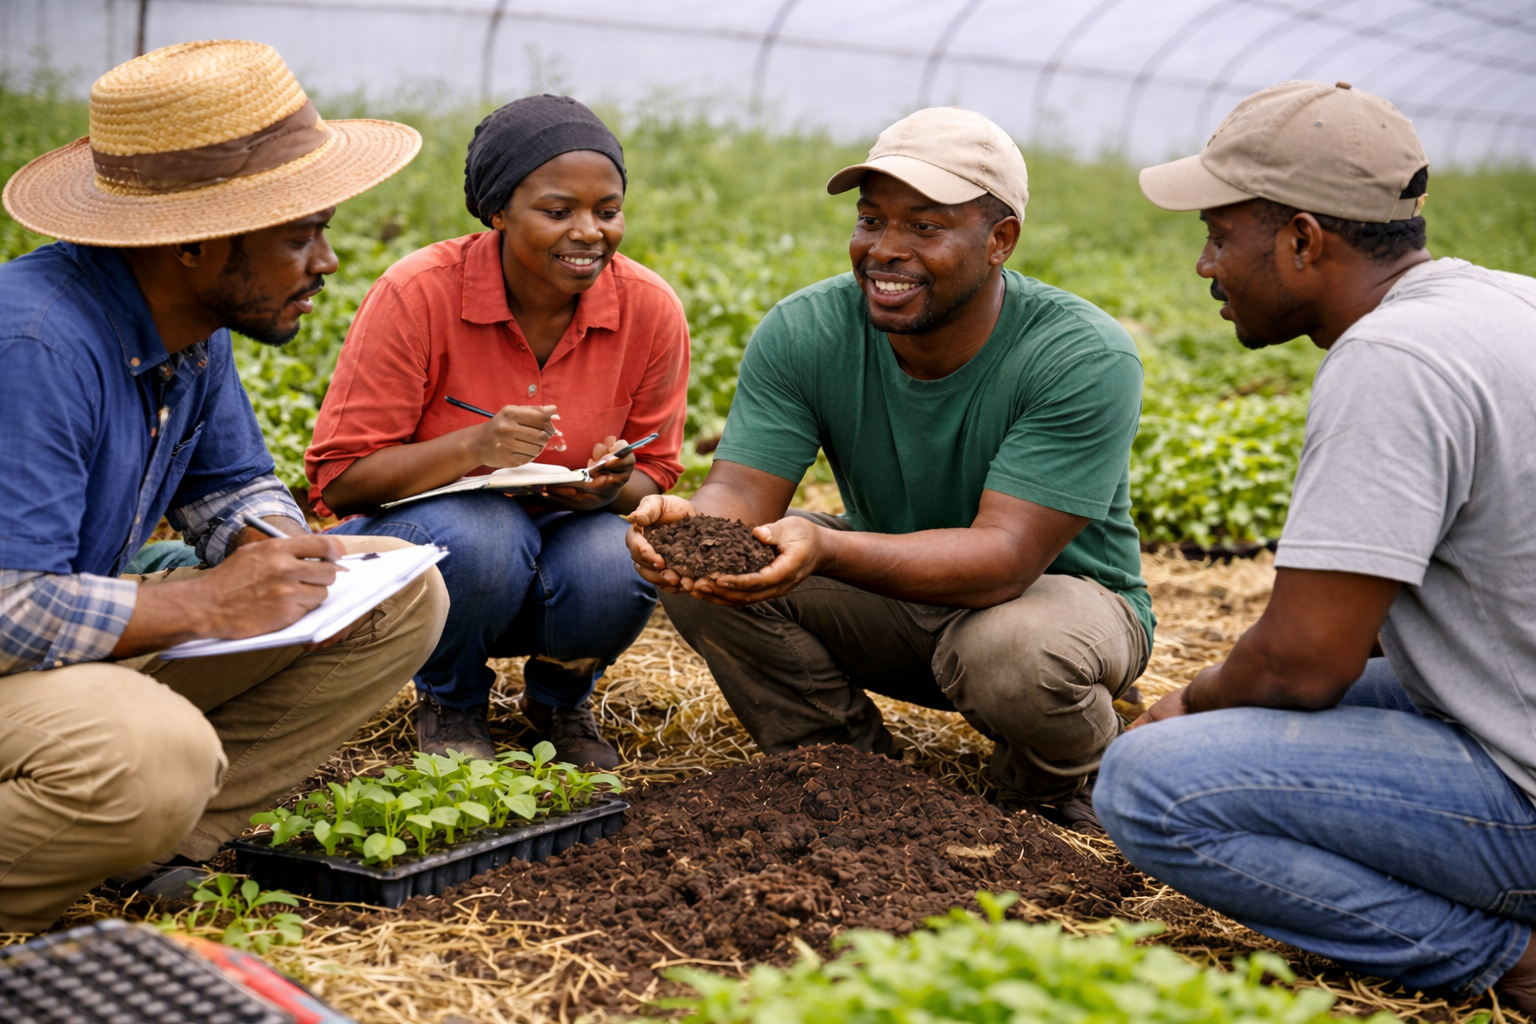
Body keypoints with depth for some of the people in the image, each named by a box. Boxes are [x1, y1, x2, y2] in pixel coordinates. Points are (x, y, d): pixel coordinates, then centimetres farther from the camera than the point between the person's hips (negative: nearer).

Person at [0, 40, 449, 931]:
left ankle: (161, 844, -4)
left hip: (91, 632, 9)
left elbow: (233, 485, 13)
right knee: (153, 755, -41)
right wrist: (210, 601, -23)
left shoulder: (194, 319, -1)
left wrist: (277, 554, -10)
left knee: (404, 600, -1)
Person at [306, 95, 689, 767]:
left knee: (620, 563, -31)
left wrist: (614, 488, -25)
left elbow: (653, 478, 0)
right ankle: (450, 704, 0)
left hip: (564, 539, 2)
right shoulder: (419, 294, -20)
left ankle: (559, 697, 7)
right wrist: (472, 447, -35)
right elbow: (338, 479, -18)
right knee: (480, 534, -36)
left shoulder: (650, 310, -11)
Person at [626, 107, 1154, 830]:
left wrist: (825, 549, -52)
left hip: (1061, 592, -3)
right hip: (891, 593, 4)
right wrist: (693, 525, -47)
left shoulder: (1085, 359, -27)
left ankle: (1057, 783, -1)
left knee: (1013, 650, -38)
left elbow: (1005, 555, -35)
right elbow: (743, 490, -21)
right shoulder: (803, 333, -14)